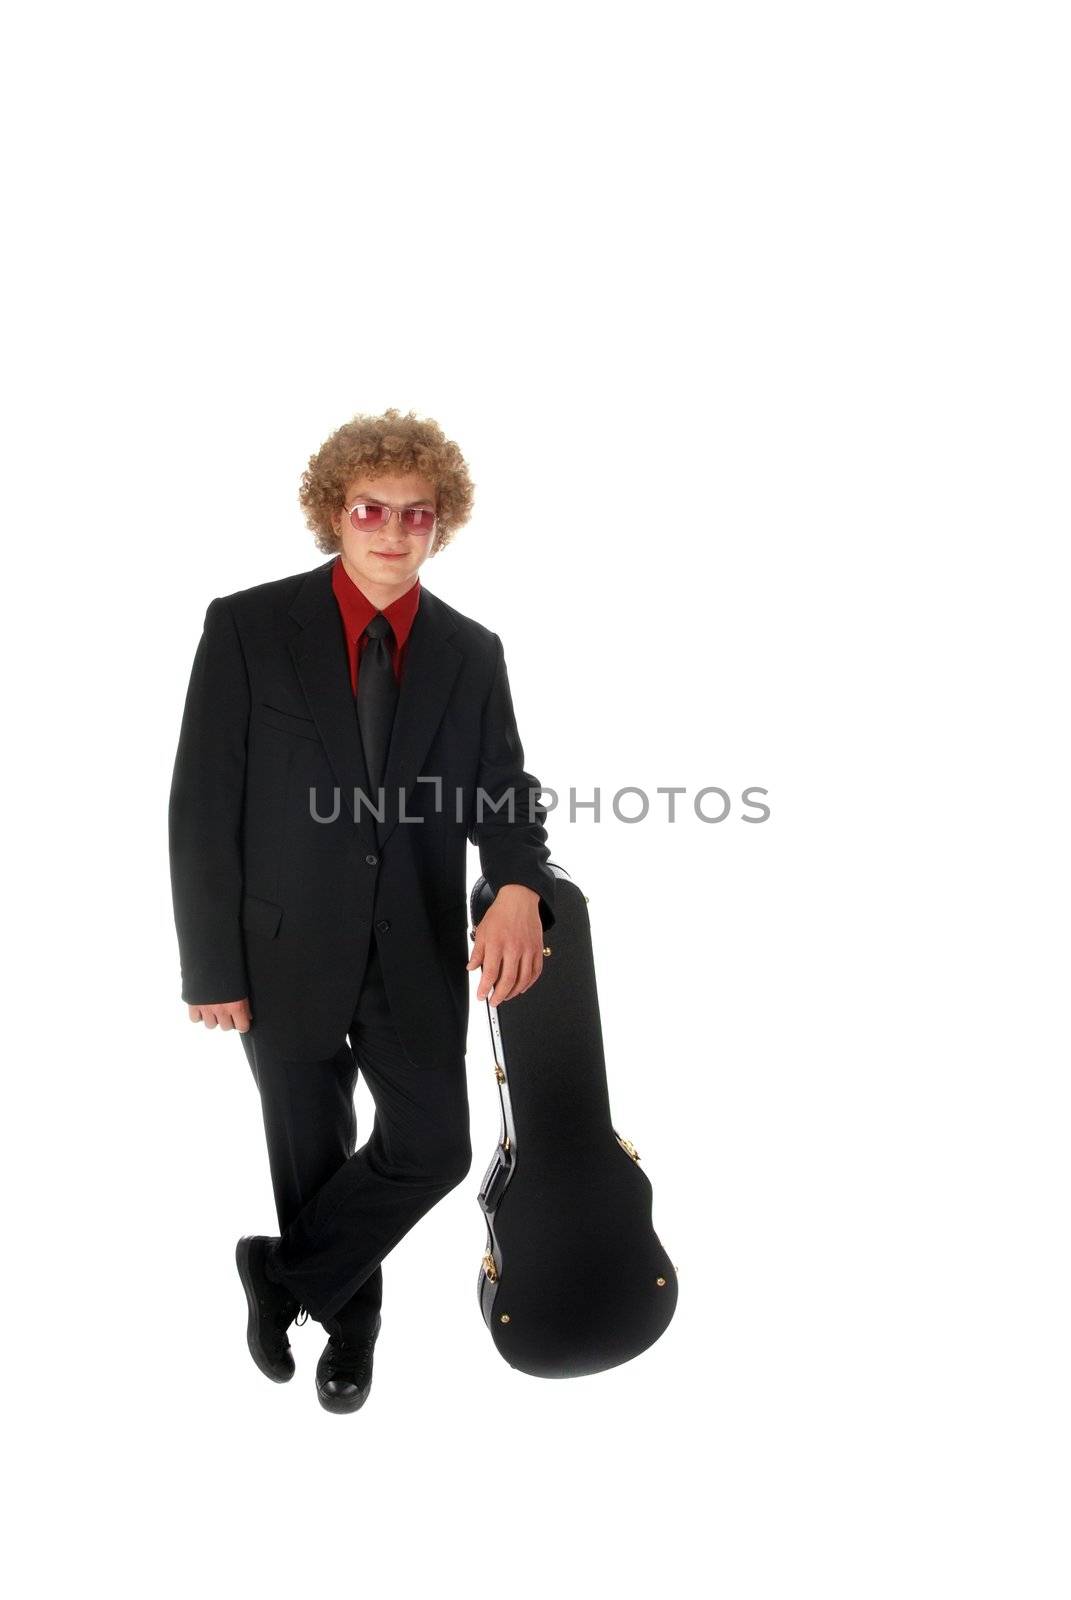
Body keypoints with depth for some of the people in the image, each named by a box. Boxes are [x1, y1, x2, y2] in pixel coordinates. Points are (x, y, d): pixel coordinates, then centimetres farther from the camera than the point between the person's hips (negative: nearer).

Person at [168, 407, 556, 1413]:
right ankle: (349, 1315, 42)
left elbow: (504, 795, -2)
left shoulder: (472, 653, 1)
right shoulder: (248, 626, -8)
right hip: (286, 949, -2)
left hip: (419, 956, 2)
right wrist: (212, 969, -9)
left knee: (434, 1146, 3)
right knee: (312, 1152, 14)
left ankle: (284, 1276, 29)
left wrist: (520, 889, -25)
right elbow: (202, 809, -8)